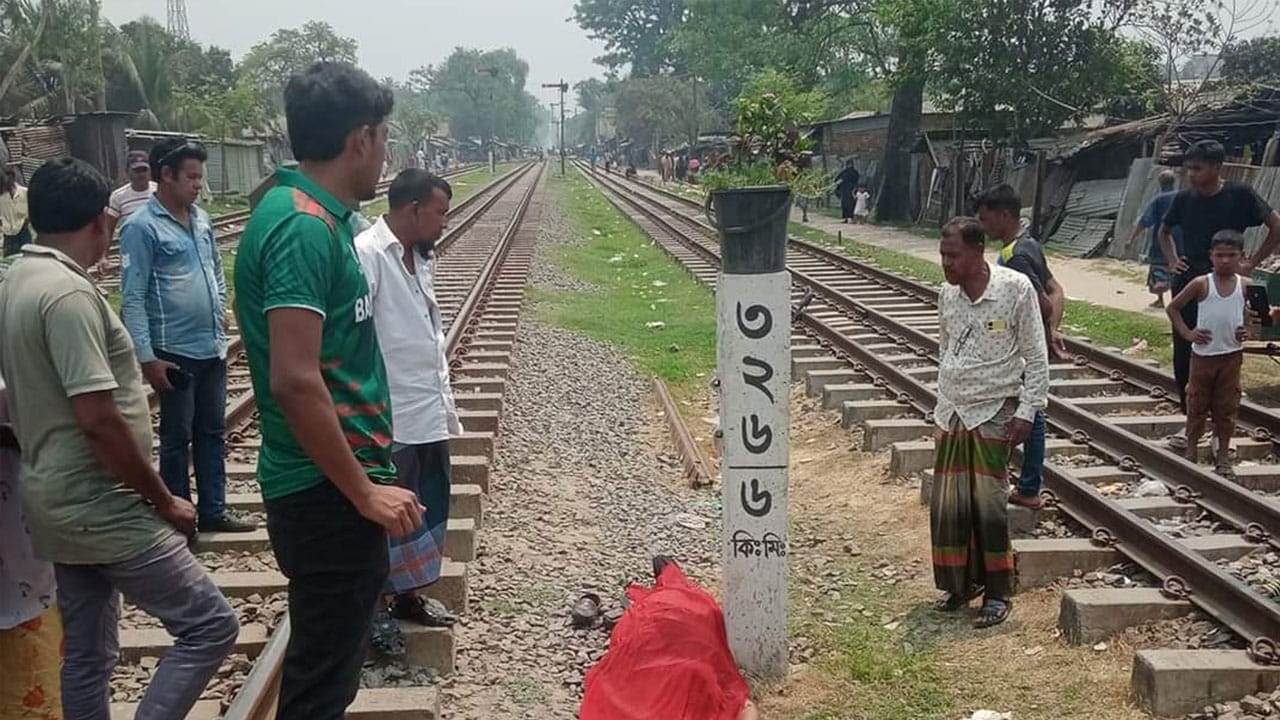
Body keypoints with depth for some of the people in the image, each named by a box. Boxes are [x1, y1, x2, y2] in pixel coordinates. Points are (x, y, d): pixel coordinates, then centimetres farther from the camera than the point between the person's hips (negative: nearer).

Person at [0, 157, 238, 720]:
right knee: (209, 624, -6)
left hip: (59, 500, 10)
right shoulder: (68, 293, -20)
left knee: (86, 654, 16)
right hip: (97, 506, -10)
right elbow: (98, 418, -24)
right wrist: (163, 500, -13)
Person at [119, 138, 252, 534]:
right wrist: (147, 357, -17)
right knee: (177, 437, 5)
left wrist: (220, 313, 9)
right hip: (175, 352, -7)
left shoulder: (201, 219, 9)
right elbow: (132, 298, -14)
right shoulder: (141, 227, -12)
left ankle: (214, 510, 24)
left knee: (213, 432, 14)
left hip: (213, 348, 7)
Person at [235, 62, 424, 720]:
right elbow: (295, 381, -26)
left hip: (330, 485, 10)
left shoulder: (307, 214, 10)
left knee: (323, 664, 21)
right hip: (329, 493, -10)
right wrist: (364, 492, -19)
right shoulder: (305, 227, -20)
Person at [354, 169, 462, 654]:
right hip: (391, 422, -8)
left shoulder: (420, 257, 11)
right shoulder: (366, 256, -16)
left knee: (429, 511, 17)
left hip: (429, 416, 8)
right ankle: (376, 608, 23)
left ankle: (408, 596, 34)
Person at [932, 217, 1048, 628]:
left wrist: (1026, 411, -11)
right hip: (952, 413, 5)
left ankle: (998, 594, 7)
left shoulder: (1015, 288, -10)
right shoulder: (947, 295, 6)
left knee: (988, 503, -6)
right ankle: (960, 583, 21)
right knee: (947, 504, 5)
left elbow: (1036, 357, -7)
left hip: (993, 412, -5)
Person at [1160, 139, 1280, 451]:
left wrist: (1251, 263, -6)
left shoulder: (1239, 195, -8)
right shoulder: (1184, 199, 3)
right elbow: (1165, 231, 22)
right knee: (1183, 358, 6)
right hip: (1187, 283, 4)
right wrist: (1172, 260, 7)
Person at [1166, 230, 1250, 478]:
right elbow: (1173, 308, 1)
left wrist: (1247, 329, -5)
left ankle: (1223, 456, 19)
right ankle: (1191, 451, 22)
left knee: (1227, 406, 8)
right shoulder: (1201, 284, -7)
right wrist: (1187, 332, -8)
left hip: (1232, 355, 2)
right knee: (1197, 404, 9)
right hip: (1203, 354, -1)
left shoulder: (1246, 286, -1)